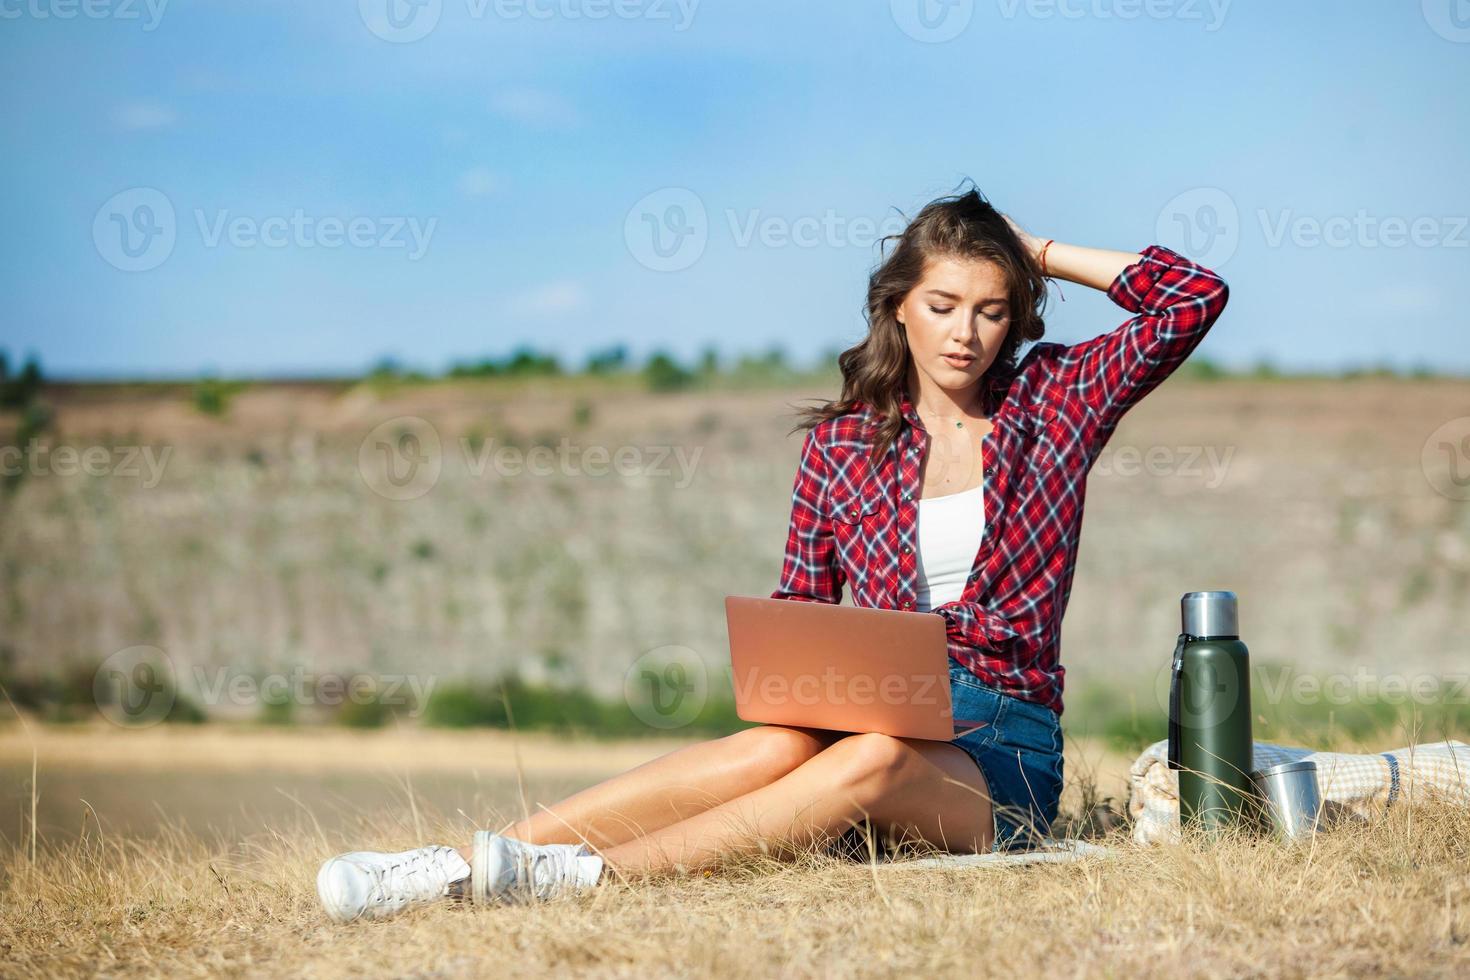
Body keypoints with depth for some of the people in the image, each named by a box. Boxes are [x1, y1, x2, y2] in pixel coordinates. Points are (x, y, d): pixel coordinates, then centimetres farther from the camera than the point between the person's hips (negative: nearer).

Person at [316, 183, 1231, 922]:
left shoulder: (1055, 397, 6)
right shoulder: (844, 439, 10)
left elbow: (1195, 296, -4)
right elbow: (800, 605, 14)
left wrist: (1041, 252, 3)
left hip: (1003, 746, -2)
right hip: (882, 710, 2)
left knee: (874, 761, -37)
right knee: (771, 749, -34)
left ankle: (590, 874, -50)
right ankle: (458, 861, -44)